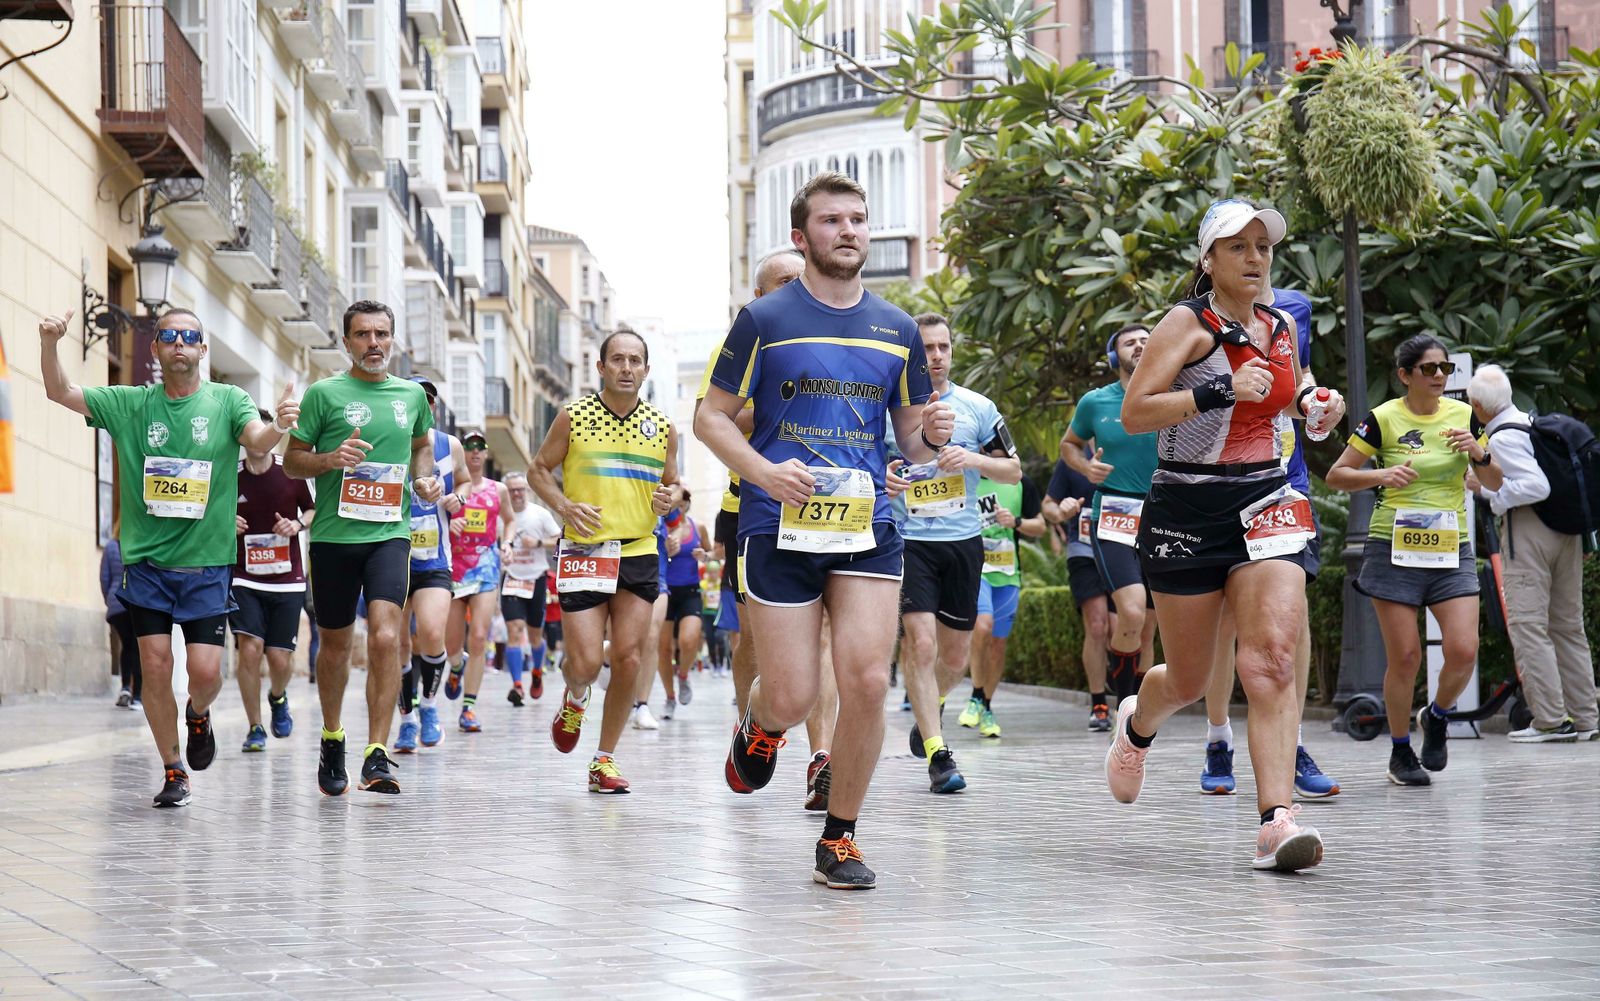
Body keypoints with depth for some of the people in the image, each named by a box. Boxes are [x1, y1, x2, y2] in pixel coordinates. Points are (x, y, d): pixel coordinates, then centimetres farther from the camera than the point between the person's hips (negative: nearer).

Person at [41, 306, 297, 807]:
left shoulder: (228, 401, 2)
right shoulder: (130, 404, 5)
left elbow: (258, 441, -16)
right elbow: (60, 392, 2)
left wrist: (279, 426, -40)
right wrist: (49, 344, -17)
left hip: (206, 563, -1)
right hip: (146, 560, 1)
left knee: (205, 671, -8)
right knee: (155, 668, -3)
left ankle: (198, 714, 27)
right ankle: (173, 771, 12)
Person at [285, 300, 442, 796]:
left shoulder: (412, 395, 10)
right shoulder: (324, 393, 1)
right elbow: (291, 462, 3)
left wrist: (425, 478, 9)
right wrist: (330, 459, -16)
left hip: (389, 532, 1)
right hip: (333, 533, -1)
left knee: (385, 637, -18)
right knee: (336, 645, 11)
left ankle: (377, 757, -18)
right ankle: (332, 740, 35)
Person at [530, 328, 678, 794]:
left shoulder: (661, 427, 7)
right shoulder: (573, 417, -1)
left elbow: (671, 483, 20)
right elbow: (539, 470, 7)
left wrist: (668, 498, -4)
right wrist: (564, 506, -11)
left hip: (639, 553, 3)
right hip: (584, 551, -2)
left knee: (627, 659, -2)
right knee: (585, 661, -9)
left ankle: (605, 759, 10)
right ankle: (574, 699, 30)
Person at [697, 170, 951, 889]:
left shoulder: (898, 330, 13)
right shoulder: (765, 319, 1)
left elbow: (909, 439, 20)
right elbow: (711, 417, 3)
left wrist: (930, 434, -5)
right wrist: (765, 471, -14)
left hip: (868, 529, 3)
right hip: (780, 529, -3)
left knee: (867, 681, -11)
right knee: (793, 699, -4)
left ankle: (839, 841, 5)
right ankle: (759, 728, 35)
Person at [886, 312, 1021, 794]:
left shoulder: (977, 407, 5)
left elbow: (1014, 471, 8)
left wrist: (974, 459, -12)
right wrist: (878, 480, -16)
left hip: (964, 541, 3)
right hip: (907, 540, -3)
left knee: (955, 654, 11)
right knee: (921, 644, -16)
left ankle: (928, 710, 43)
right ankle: (937, 755, -13)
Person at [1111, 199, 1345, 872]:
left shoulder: (1281, 329, 11)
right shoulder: (1189, 323, -7)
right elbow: (1133, 413, -17)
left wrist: (1310, 403, 9)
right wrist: (1220, 391, -26)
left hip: (1266, 504, 4)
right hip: (1188, 509, -4)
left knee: (1273, 658, -17)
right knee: (1188, 679, 9)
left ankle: (1276, 819, -24)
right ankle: (1137, 724, 45)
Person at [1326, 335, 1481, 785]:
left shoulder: (1463, 415, 6)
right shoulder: (1384, 419, -4)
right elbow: (1336, 476, 0)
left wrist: (1478, 453, -8)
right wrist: (1380, 475, -18)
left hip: (1451, 550, 3)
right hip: (1394, 549, -3)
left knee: (1464, 651, -11)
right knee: (1405, 656, -4)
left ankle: (1436, 716, 19)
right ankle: (1400, 752, 15)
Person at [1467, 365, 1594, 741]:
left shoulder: (1501, 439, -12)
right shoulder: (1534, 423, 13)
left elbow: (1537, 485, -21)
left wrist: (1493, 496, -10)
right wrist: (1485, 488, 26)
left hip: (1528, 532, -9)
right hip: (1566, 530, 9)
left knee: (1528, 626, -6)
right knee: (1568, 626, 10)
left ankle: (1551, 720, -12)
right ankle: (1584, 718, 11)